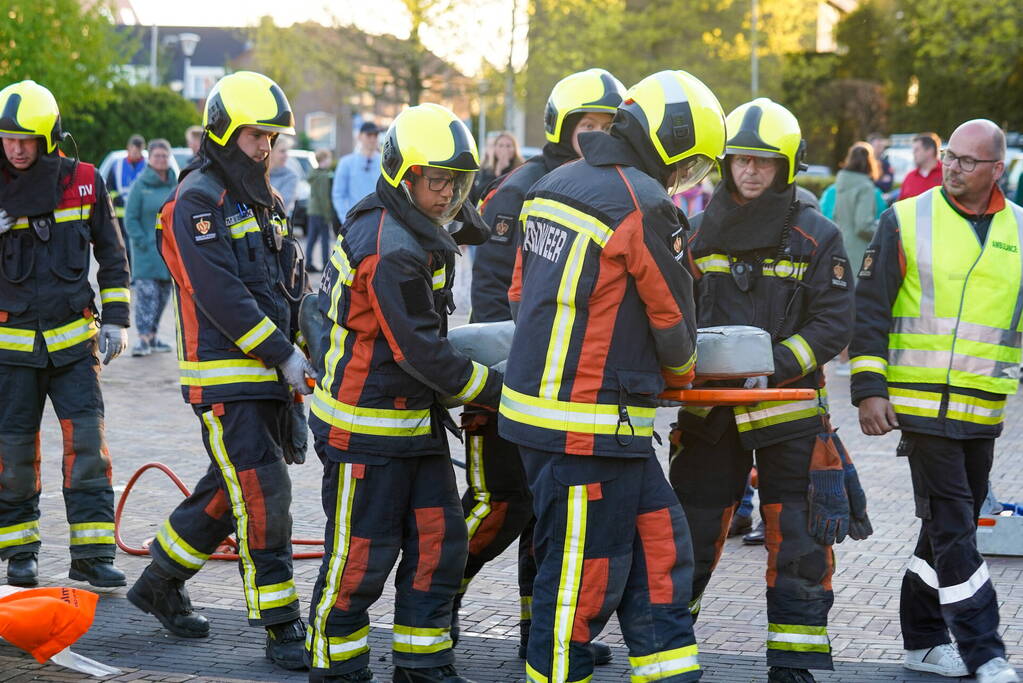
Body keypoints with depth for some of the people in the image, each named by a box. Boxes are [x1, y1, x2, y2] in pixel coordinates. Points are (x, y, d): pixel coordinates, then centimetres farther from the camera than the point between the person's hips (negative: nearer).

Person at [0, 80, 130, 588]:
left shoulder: (82, 182, 1)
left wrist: (115, 319, 6)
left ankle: (92, 555, -2)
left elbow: (112, 253, 10)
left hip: (73, 339, 0)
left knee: (86, 441, -7)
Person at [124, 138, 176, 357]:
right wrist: (142, 242, -13)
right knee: (146, 293, -13)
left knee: (163, 296, 9)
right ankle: (143, 338, -14)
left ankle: (152, 336, 19)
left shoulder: (176, 184, 7)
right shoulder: (141, 184, -5)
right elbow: (130, 218, -5)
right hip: (146, 251, -5)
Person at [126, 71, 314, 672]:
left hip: (272, 375, 9)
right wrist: (283, 354, -18)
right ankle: (282, 630, -6)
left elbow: (295, 285, 20)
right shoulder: (196, 201, -11)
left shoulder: (267, 202, 17)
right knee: (263, 496, -10)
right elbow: (219, 294, -19)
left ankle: (161, 582, 33)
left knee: (230, 490, 16)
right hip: (225, 379, -8)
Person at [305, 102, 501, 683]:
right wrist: (496, 392, -16)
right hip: (366, 426, -9)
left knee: (440, 540, 8)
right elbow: (421, 351, -22)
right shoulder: (389, 248, -23)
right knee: (361, 553, 0)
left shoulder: (421, 234, 8)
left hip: (417, 418, 9)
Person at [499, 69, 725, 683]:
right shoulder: (644, 205, -15)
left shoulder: (553, 186, 12)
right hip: (589, 428, -9)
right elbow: (674, 322, -5)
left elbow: (521, 293, 21)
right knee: (583, 576, 0)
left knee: (659, 548, 13)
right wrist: (681, 371, 16)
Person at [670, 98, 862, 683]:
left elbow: (835, 323, -8)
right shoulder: (704, 232, 8)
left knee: (796, 537, 0)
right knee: (691, 529, 9)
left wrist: (775, 364, -20)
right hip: (711, 408, 3)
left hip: (788, 409, -3)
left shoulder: (817, 237, -3)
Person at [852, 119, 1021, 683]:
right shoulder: (906, 221, -3)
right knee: (953, 529, -7)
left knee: (949, 525, 12)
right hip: (923, 401, -4)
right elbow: (869, 308, -2)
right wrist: (869, 388, -7)